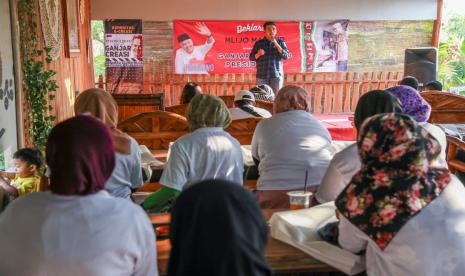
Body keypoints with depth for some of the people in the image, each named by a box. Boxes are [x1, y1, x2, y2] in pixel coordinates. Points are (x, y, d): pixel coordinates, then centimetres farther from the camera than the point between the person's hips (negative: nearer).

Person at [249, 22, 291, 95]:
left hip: (276, 75, 0)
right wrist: (258, 54, -12)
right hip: (262, 75, 1)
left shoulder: (280, 42, 8)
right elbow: (251, 57, 9)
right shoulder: (258, 43, 9)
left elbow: (287, 56, -3)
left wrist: (276, 44, -10)